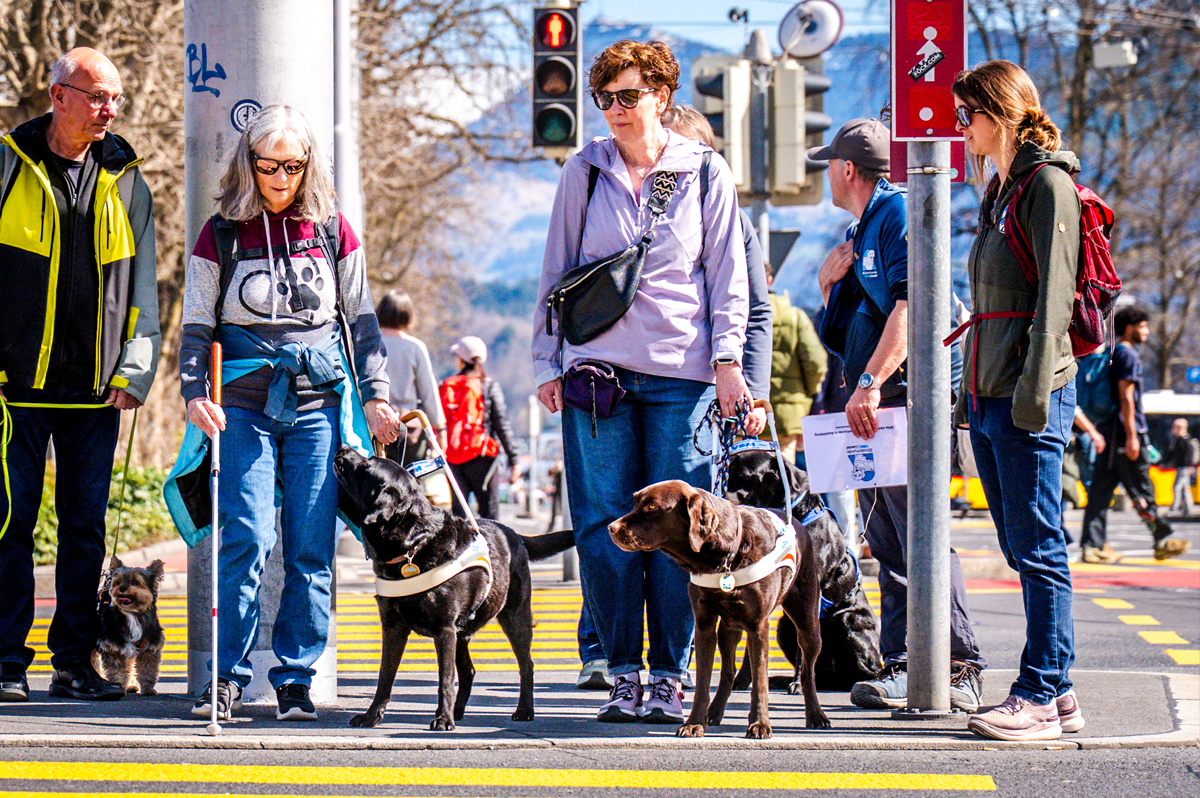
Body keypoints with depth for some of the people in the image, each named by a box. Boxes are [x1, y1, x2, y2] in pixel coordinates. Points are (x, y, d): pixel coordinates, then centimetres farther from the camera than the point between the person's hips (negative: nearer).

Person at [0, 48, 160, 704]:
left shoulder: (125, 180, 9)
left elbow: (142, 282, 12)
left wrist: (135, 371, 1)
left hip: (96, 391, 3)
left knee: (85, 526, 5)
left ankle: (74, 662, 12)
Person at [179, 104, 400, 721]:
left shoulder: (333, 231, 7)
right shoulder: (220, 235, 4)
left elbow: (361, 320, 14)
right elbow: (196, 327, 6)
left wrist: (375, 394, 7)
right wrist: (195, 393, -8)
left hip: (318, 404, 1)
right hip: (245, 406, -1)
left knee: (311, 548, -2)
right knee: (246, 539, -10)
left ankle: (295, 678, 6)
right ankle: (228, 676, -1)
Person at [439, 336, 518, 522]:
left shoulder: (445, 387, 7)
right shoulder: (489, 386, -1)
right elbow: (502, 425, -4)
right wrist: (513, 459, 0)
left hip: (452, 460, 3)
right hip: (481, 457, -3)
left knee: (457, 512, 5)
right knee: (490, 513, 1)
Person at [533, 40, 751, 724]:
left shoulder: (705, 173, 5)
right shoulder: (585, 172, 9)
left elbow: (728, 274, 7)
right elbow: (557, 270, 14)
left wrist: (728, 360, -2)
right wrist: (549, 364, 9)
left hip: (681, 372, -1)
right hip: (596, 367, 2)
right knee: (606, 525, -2)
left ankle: (670, 676, 3)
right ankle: (624, 673, 5)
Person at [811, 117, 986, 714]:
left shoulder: (899, 213, -7)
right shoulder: (859, 231, 23)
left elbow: (909, 306, -20)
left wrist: (870, 384, -25)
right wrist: (829, 283, 10)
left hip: (900, 395, -10)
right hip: (870, 403, 10)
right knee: (887, 544, 7)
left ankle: (960, 669, -13)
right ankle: (902, 667, 8)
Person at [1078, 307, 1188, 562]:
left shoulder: (1110, 354, 19)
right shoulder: (1128, 355, -10)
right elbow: (1126, 398, -16)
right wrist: (1132, 436, -19)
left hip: (1108, 431, 9)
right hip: (1125, 431, -9)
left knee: (1100, 490, 2)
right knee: (1141, 490, -1)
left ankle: (1093, 545, -1)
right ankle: (1163, 540, 7)